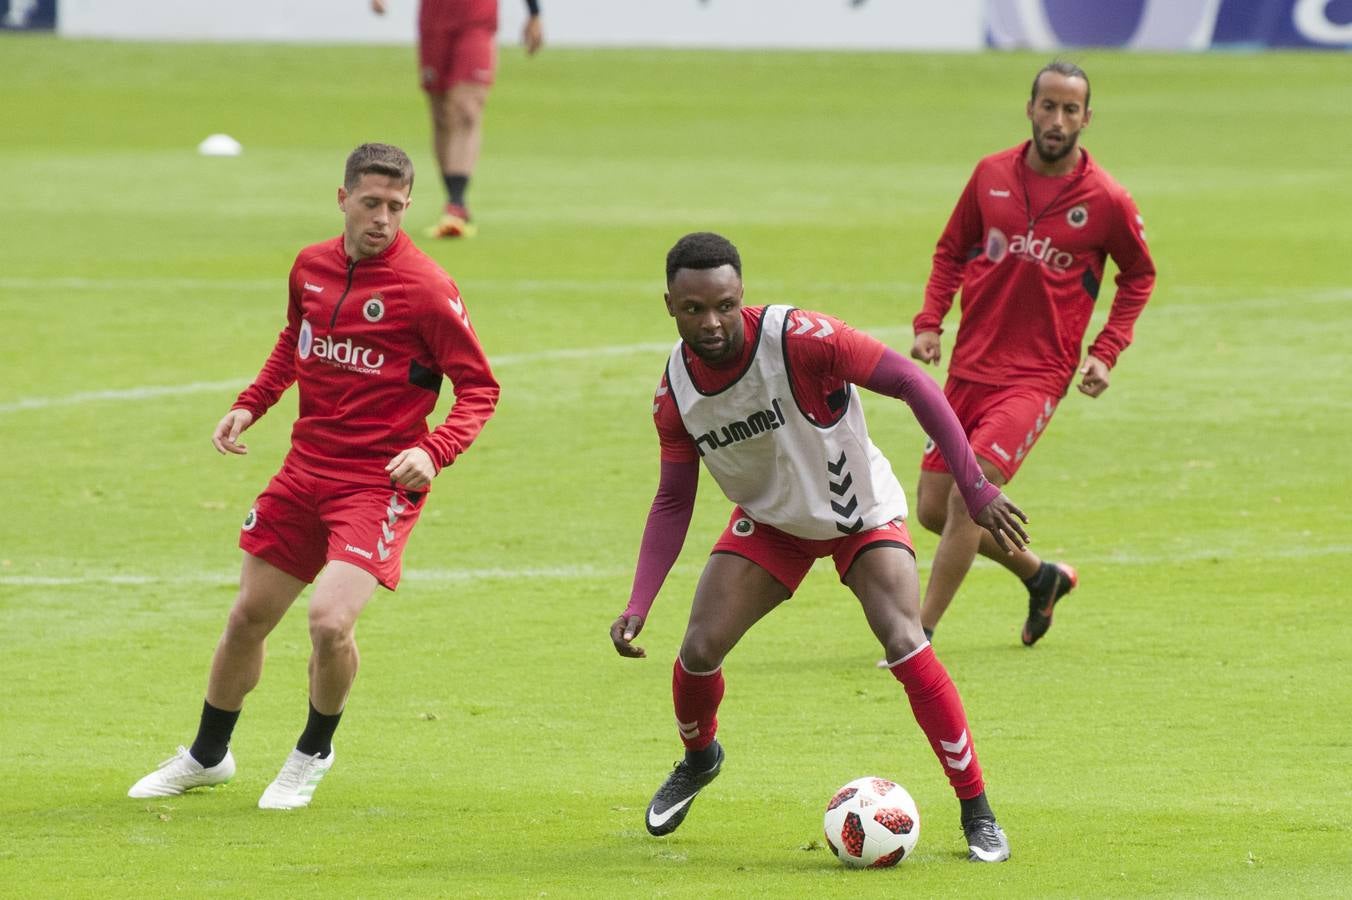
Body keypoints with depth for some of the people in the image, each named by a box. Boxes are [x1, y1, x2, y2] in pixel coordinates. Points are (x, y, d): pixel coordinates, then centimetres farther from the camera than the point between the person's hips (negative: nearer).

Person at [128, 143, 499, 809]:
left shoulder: (424, 287, -14)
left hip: (379, 481, -6)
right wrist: (251, 404, 13)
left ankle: (313, 754, 7)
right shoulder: (311, 267, 4)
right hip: (305, 471, 6)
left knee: (330, 620, -22)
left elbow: (479, 387, -10)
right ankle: (207, 755, 37)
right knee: (247, 619, 13)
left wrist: (433, 450, -25)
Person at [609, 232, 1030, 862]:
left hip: (863, 514, -4)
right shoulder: (676, 389, -16)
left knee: (905, 644, -23)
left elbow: (911, 383, -28)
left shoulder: (798, 339, -33)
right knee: (699, 649, -7)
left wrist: (977, 490, -31)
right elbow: (673, 502, -6)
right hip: (770, 520, 4)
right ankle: (699, 758, 29)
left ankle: (977, 813, -10)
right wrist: (637, 606, -17)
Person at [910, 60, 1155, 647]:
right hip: (970, 366, 5)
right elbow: (952, 249, 16)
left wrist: (1106, 353, 0)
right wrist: (929, 323, 2)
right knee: (933, 508, 7)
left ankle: (918, 634, -9)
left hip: (1037, 376, -5)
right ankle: (1041, 577, 31)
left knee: (968, 494, -19)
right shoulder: (992, 175, 1)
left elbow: (1139, 275, 10)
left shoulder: (1107, 201, -7)